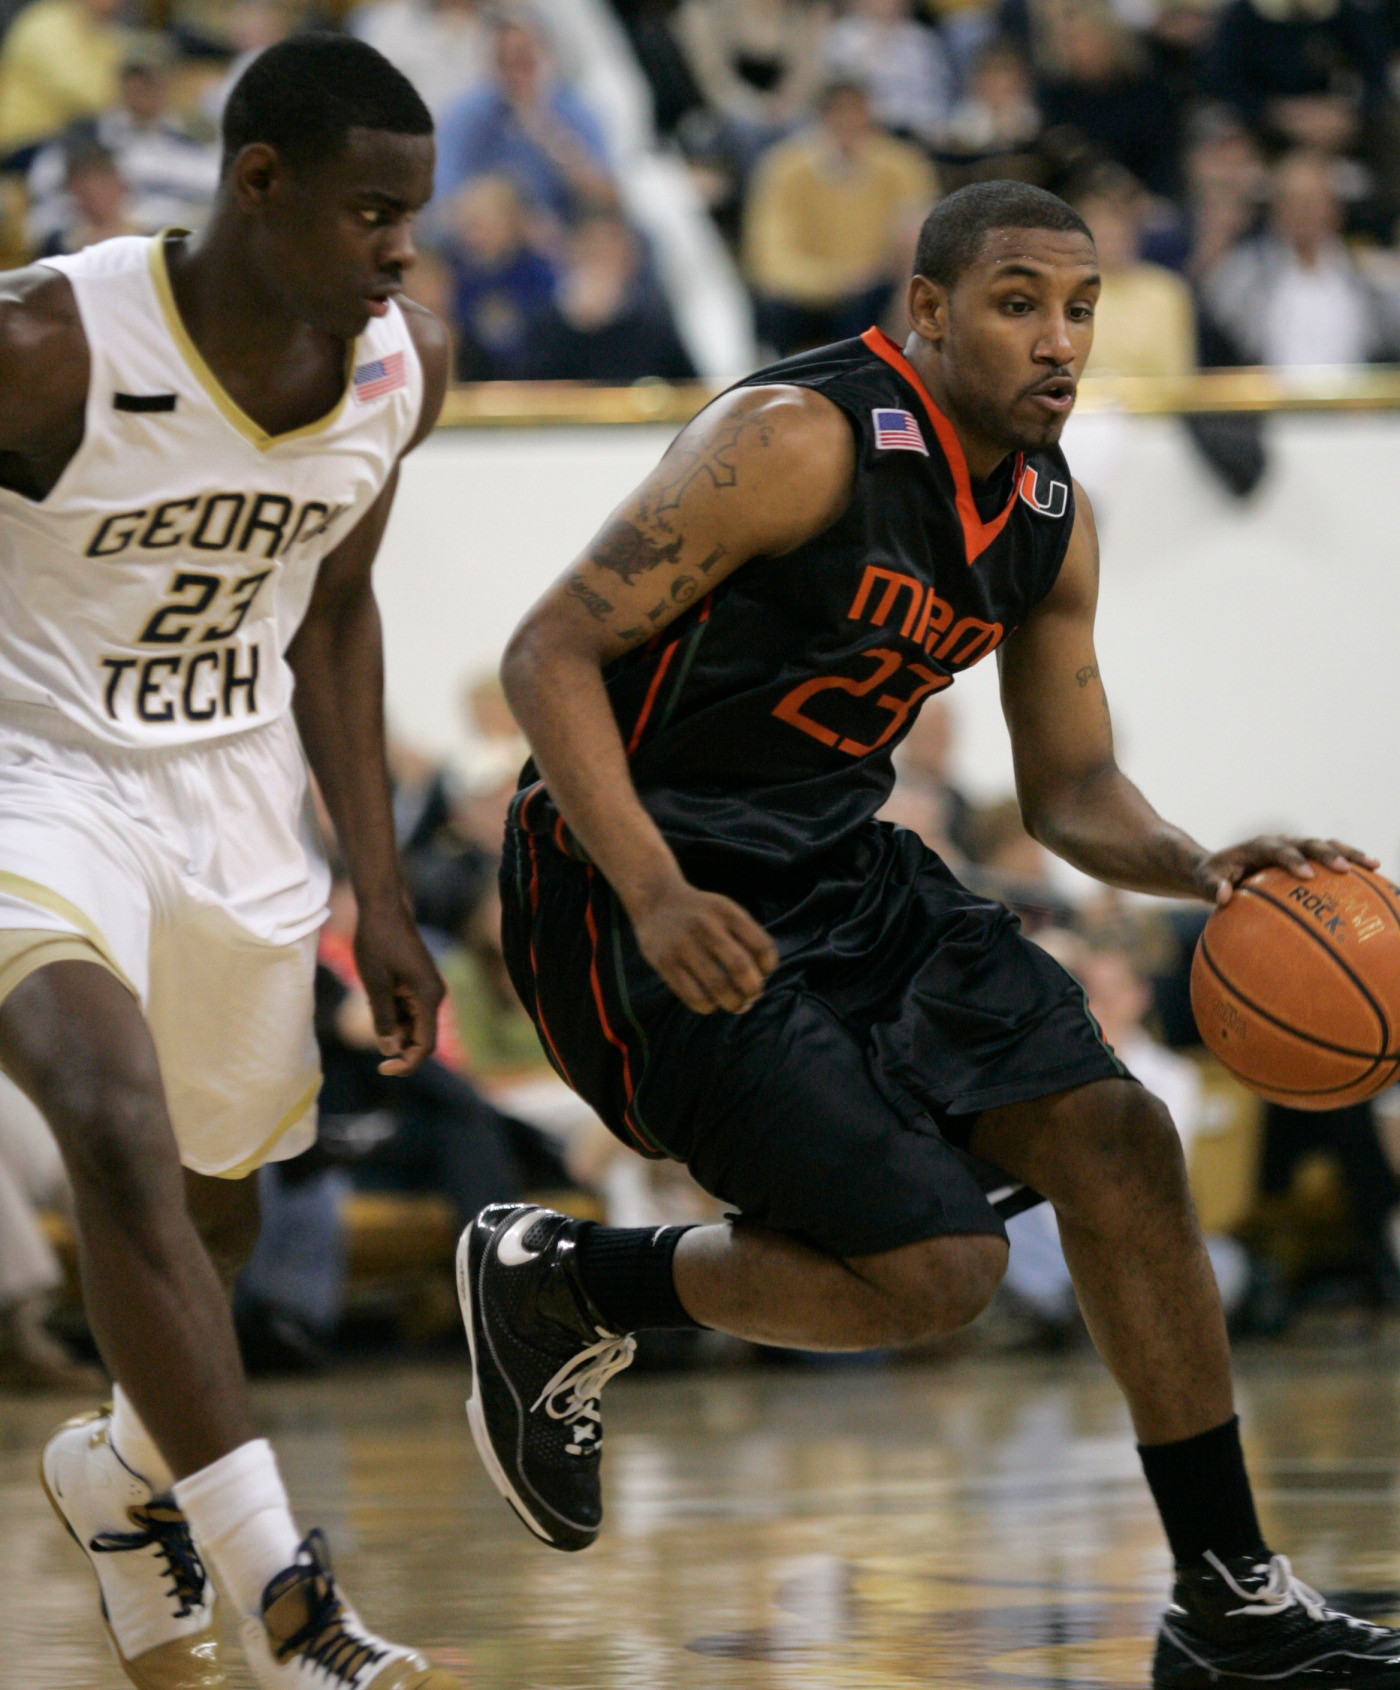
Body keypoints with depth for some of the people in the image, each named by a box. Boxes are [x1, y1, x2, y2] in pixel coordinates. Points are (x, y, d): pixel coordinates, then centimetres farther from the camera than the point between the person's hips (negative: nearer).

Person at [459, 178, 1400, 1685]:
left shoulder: (1049, 516, 6)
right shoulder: (800, 443, -20)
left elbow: (1071, 790, 16)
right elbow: (548, 653, -20)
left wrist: (1205, 872, -7)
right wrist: (656, 897, -32)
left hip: (846, 874, 8)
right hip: (650, 892, -8)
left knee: (1115, 1138, -2)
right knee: (935, 1265, -15)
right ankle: (556, 1287, 7)